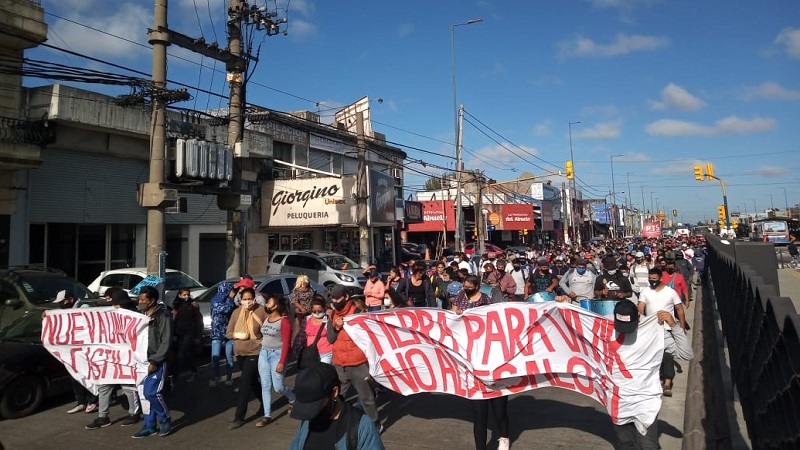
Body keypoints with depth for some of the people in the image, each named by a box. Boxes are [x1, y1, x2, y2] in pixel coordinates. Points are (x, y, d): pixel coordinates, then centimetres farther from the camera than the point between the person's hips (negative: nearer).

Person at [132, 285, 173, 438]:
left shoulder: (163, 316, -10)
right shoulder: (140, 314, 10)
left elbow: (166, 342, -13)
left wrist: (155, 361, -17)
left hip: (156, 362, -7)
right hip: (142, 360, 7)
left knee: (151, 393, -11)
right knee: (145, 394, 9)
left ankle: (165, 420, 10)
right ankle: (150, 426, 20)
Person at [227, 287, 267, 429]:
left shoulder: (261, 310, -11)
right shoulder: (236, 312, 2)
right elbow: (228, 333, 4)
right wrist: (237, 335, -15)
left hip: (255, 351, -6)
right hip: (240, 352, 6)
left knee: (245, 382, -9)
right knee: (252, 381, 18)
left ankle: (239, 417, -1)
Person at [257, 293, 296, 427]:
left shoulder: (284, 321, -12)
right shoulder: (265, 319, 10)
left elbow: (286, 343, -14)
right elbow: (262, 336, 11)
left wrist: (282, 362, -18)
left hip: (277, 354, -6)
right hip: (263, 353, 6)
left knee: (278, 386, -2)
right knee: (265, 386, 5)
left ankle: (293, 399, 28)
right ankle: (267, 415, 12)